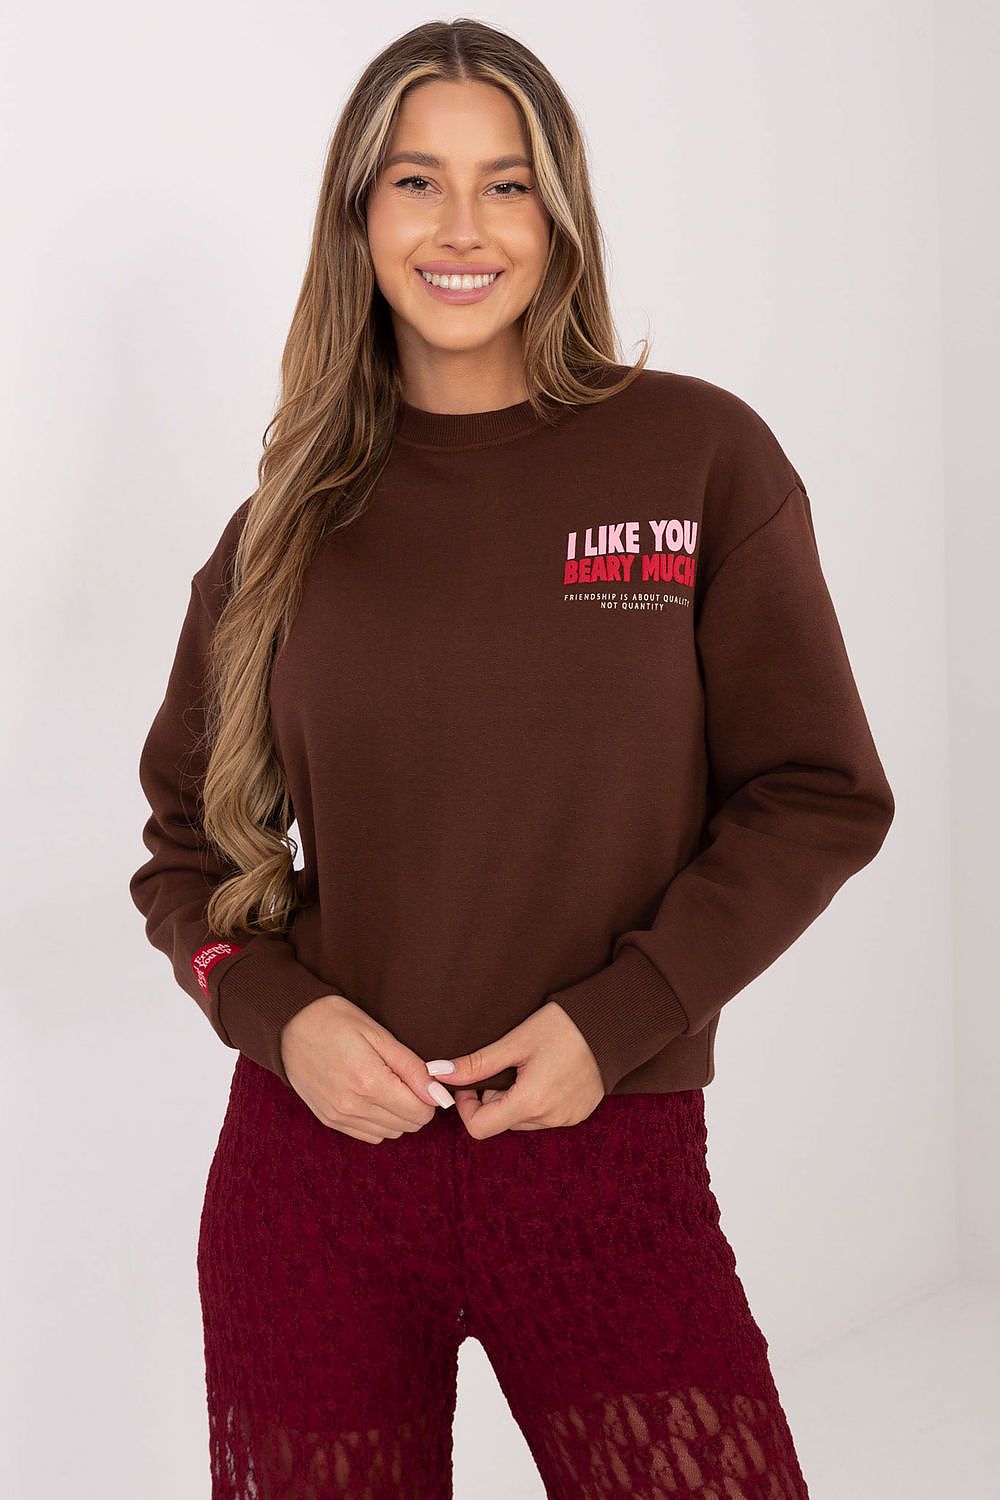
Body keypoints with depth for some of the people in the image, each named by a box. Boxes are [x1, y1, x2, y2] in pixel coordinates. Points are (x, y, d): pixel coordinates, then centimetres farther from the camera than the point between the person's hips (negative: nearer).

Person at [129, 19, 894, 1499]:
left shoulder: (700, 455, -2)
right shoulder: (293, 516, 5)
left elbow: (820, 797, -2)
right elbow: (188, 837, 11)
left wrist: (616, 1019, -12)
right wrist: (281, 1011, -8)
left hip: (611, 1161, -1)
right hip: (316, 1165, 2)